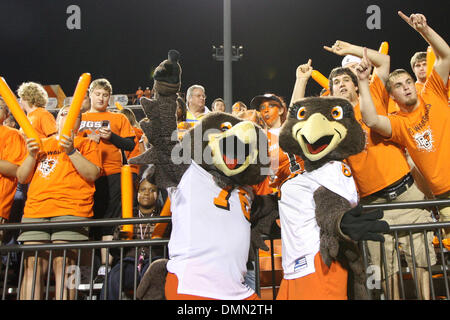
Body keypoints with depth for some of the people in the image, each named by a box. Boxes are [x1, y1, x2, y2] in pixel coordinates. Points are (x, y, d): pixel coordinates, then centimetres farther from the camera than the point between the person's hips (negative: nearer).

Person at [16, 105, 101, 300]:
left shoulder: (85, 143, 16)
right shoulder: (40, 144, 27)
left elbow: (93, 174, 1)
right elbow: (22, 178, 21)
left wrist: (71, 151, -8)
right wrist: (32, 155, 5)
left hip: (71, 210, -3)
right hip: (35, 211, 4)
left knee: (63, 263, -13)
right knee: (32, 265, -5)